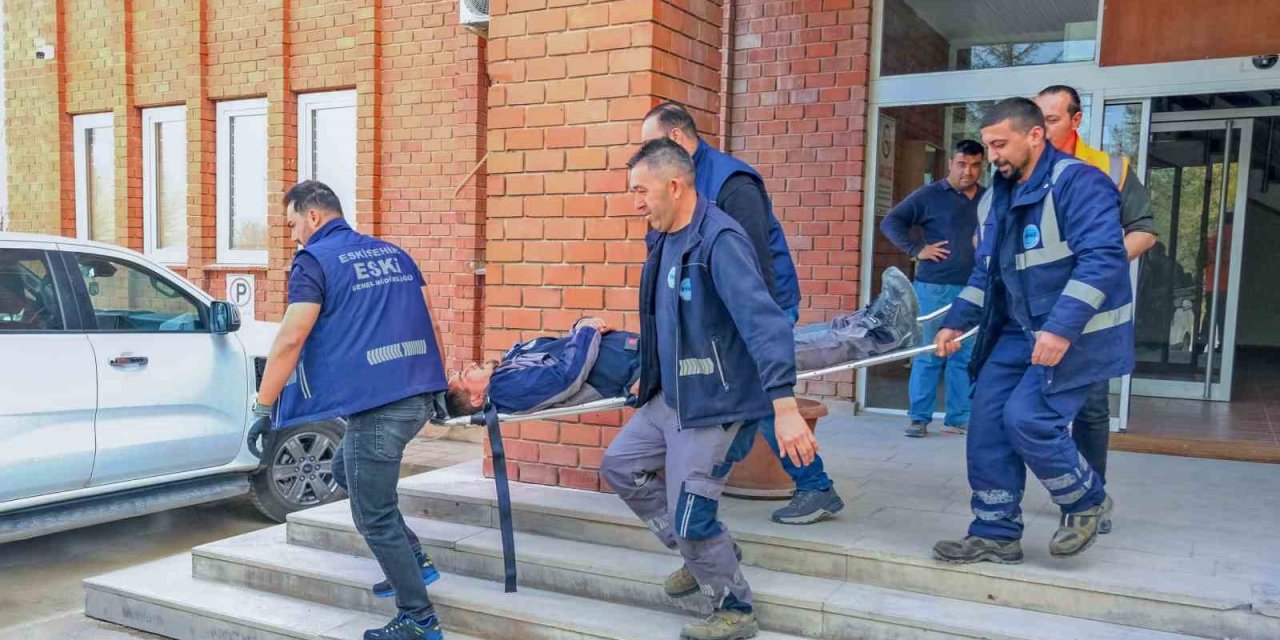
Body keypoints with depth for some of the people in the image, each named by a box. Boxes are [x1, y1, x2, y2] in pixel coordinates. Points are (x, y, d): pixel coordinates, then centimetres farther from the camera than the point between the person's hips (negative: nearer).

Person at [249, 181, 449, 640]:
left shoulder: (315, 261, -4)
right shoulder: (394, 253, 17)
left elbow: (290, 340, -11)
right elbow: (429, 324, 18)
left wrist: (264, 407, -5)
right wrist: (437, 387, 24)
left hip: (377, 404, -8)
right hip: (419, 396, 8)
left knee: (374, 516, 4)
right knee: (346, 470, 27)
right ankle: (414, 562, 27)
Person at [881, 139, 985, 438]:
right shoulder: (929, 195, 1)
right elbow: (890, 222, 0)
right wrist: (916, 250, -8)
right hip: (934, 288, -4)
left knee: (966, 357, 7)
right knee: (928, 355, 0)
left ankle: (958, 419, 16)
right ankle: (919, 418, 8)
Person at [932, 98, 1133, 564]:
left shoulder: (1077, 182, -13)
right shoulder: (997, 198, 13)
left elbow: (1102, 258, -24)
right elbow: (985, 273, 21)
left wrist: (1062, 328, -31)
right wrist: (957, 322, 11)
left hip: (1075, 332, -8)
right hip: (1017, 333, 8)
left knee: (1028, 420, -17)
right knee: (988, 425, 2)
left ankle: (1087, 503, 12)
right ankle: (995, 533, 14)